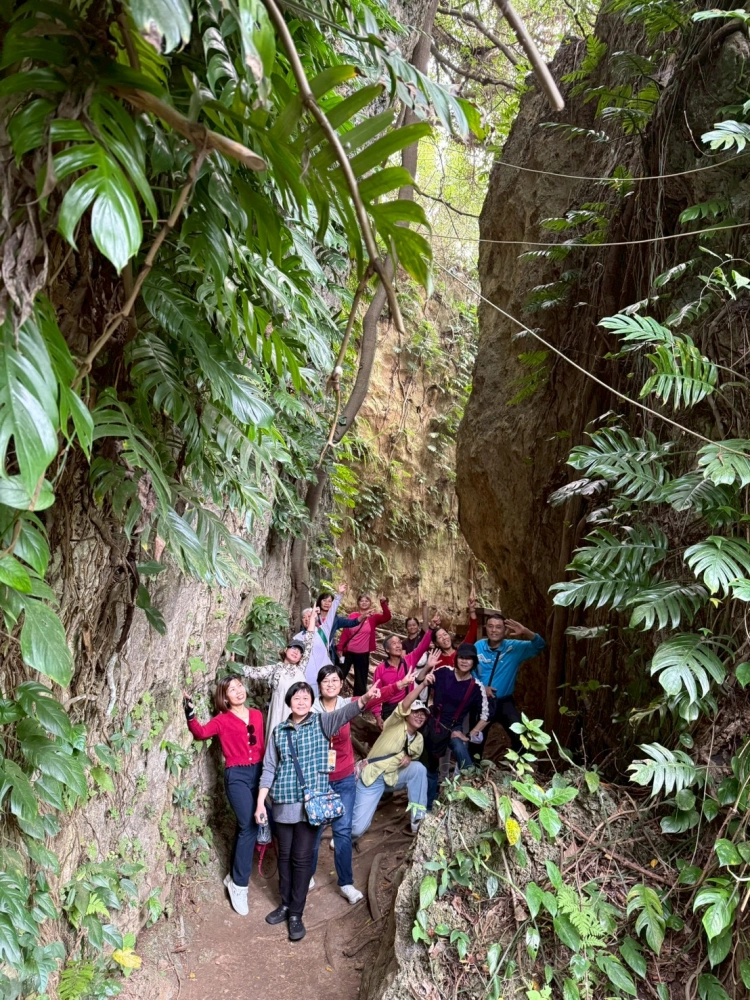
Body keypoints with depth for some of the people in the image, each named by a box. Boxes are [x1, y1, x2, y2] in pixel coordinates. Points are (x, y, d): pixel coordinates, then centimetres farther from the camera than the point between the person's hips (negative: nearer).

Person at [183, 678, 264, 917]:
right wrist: (190, 714, -27)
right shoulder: (222, 720, -1)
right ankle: (239, 884, 1)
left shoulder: (257, 715, 10)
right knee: (249, 826, -13)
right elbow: (201, 733, -15)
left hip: (258, 773, 4)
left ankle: (234, 876, 28)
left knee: (245, 826, 12)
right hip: (236, 775, -4)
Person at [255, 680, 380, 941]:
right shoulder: (279, 730, 5)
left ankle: (296, 914, 17)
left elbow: (345, 713, -22)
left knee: (302, 858, 3)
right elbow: (269, 768, 8)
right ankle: (285, 903, 32)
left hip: (311, 802, -3)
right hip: (283, 802, 3)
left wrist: (365, 698, -42)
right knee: (285, 855, 14)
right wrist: (260, 803, 4)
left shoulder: (321, 722, -3)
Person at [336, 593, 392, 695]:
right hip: (348, 652, 0)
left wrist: (384, 604, -28)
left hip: (363, 654, 0)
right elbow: (345, 633, 0)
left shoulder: (373, 617, 2)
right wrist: (340, 648, -6)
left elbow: (387, 617, -15)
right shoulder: (353, 616, 2)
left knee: (361, 679, 8)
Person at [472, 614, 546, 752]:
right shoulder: (478, 647, -8)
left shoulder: (514, 647, -11)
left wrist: (525, 632, -40)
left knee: (521, 737, -9)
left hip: (505, 702, -1)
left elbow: (539, 645, -20)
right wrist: (481, 686, -15)